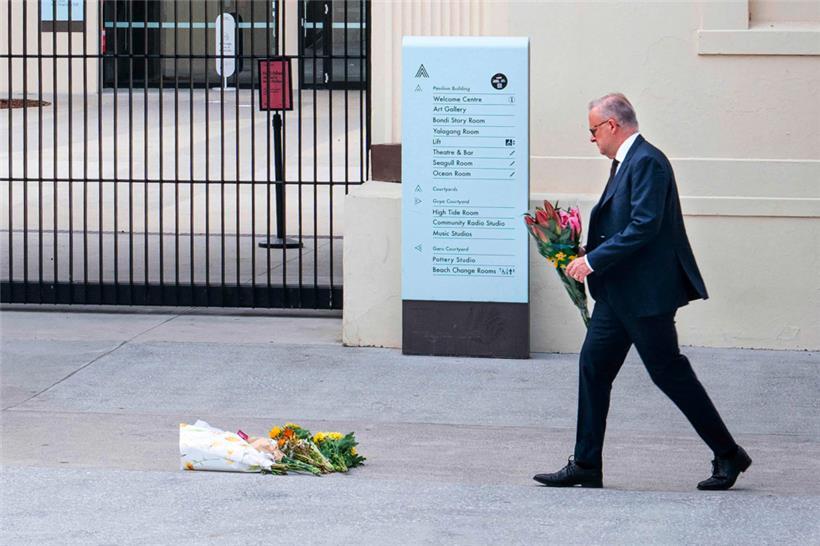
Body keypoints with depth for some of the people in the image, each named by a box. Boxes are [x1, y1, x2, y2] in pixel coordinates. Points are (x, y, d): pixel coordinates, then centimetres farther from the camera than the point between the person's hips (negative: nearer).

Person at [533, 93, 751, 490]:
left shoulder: (647, 162, -16)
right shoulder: (625, 162, 15)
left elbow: (644, 226, -24)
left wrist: (594, 260, -21)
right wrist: (587, 252, 8)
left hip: (646, 293, -10)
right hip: (619, 294, 10)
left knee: (669, 372, -4)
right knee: (594, 365, 6)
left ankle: (728, 455, 8)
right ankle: (585, 466, 9)